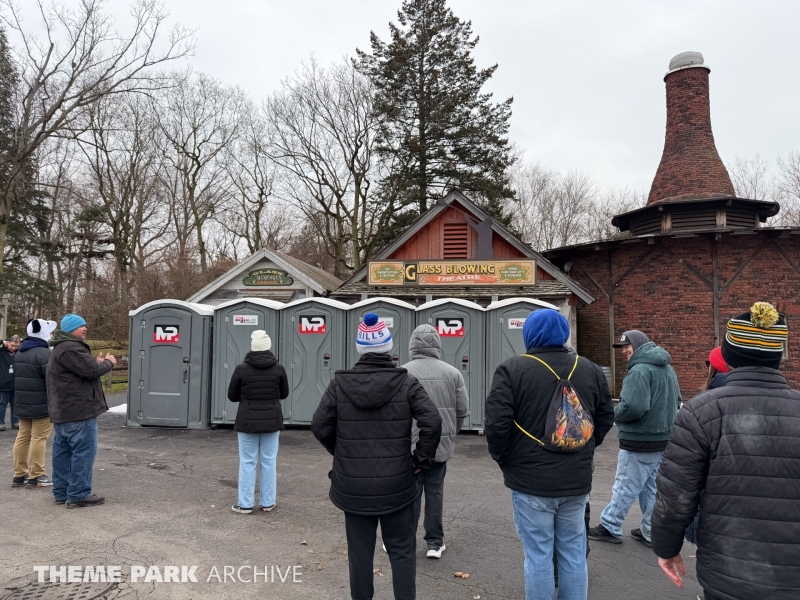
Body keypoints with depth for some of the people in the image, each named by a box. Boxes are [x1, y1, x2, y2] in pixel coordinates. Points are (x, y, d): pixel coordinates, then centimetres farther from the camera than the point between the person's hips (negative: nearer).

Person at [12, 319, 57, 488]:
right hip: (42, 404, -9)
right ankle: (36, 477, 2)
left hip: (23, 403, 9)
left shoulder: (19, 352, 12)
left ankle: (19, 475, 18)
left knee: (23, 438, 12)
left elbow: (17, 378, 21)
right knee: (39, 439, -3)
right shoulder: (44, 353, -18)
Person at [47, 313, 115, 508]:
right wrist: (108, 362, -3)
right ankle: (78, 495, -4)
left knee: (63, 450, 14)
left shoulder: (61, 348, 20)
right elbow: (91, 370, -22)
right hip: (78, 410, -12)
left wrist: (98, 362, 5)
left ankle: (61, 492, 22)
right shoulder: (71, 348, -18)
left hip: (63, 410, 12)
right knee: (83, 451, -7)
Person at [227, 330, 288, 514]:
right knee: (269, 462, 10)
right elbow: (284, 394, 7)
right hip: (272, 420, 1)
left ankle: (245, 504, 13)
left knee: (247, 462, 7)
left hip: (248, 421, -1)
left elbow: (232, 396, 1)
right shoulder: (279, 368, -5)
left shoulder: (241, 369, -9)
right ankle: (268, 502, 17)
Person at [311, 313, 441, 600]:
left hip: (352, 485, 2)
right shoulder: (406, 382, -9)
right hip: (396, 484, -1)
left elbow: (319, 426, -2)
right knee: (402, 552, 12)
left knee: (359, 552, 15)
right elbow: (432, 423, -17)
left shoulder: (340, 383, -4)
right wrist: (421, 460, -4)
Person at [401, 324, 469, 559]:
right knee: (435, 492, 13)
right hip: (441, 444, 2)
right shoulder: (452, 373, -1)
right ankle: (435, 542, 21)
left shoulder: (403, 373, -8)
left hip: (410, 444, -2)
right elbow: (463, 411, 3)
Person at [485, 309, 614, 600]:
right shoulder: (590, 369, 5)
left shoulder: (512, 370, -10)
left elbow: (496, 423, -15)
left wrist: (503, 459, 2)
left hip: (531, 480, -4)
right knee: (573, 554, 16)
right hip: (577, 479, 4)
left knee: (538, 556, 7)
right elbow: (606, 417, 12)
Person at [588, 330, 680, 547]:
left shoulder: (640, 370, -20)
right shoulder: (668, 368, 12)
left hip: (639, 442, -9)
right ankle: (652, 532, 22)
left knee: (625, 488, 2)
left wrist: (616, 413, -10)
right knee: (652, 488, 16)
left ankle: (609, 527, 13)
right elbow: (676, 401, 21)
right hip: (663, 439, 9)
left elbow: (634, 407, -28)